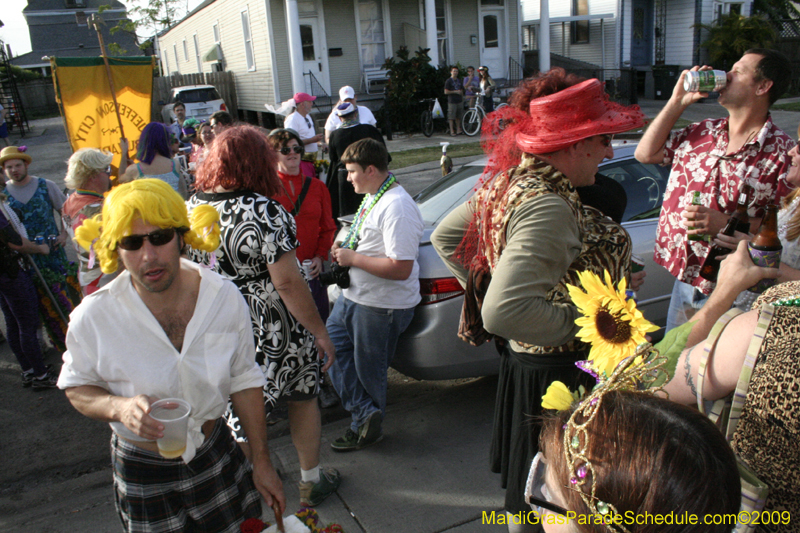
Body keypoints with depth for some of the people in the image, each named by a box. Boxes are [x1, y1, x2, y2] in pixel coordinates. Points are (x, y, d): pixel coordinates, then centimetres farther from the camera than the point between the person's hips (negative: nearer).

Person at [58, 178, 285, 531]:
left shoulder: (225, 297, -15)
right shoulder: (92, 318, -21)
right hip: (143, 472, -2)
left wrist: (261, 462, 2)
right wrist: (119, 407, -26)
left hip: (216, 454, 2)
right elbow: (77, 387, -3)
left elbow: (244, 381, -4)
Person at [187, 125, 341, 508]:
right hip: (274, 332, -5)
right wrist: (319, 331, -15)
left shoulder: (192, 207, -2)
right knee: (302, 399, 18)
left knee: (242, 410, 20)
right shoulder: (264, 211, -23)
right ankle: (311, 482, 35)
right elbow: (287, 282, -24)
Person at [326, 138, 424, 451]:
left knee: (368, 371, 6)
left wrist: (353, 258, -22)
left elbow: (400, 269, -31)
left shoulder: (397, 208, -25)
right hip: (353, 296, 10)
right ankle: (365, 414, 11)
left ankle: (365, 426, 28)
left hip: (382, 306, -10)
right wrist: (343, 250, 4)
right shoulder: (371, 197, 7)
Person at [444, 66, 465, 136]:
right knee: (451, 117, -5)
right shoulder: (448, 81, -2)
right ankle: (452, 131, -1)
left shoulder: (459, 81, 17)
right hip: (452, 101, -6)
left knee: (458, 117, 7)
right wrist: (455, 91, -12)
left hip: (459, 101, 6)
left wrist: (462, 100, 17)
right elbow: (446, 92, -8)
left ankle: (458, 130, 14)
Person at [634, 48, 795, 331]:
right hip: (684, 277, 5)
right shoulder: (702, 132, 8)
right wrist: (678, 101, 4)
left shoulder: (781, 153, -10)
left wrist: (726, 224, -25)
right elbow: (646, 153, 9)